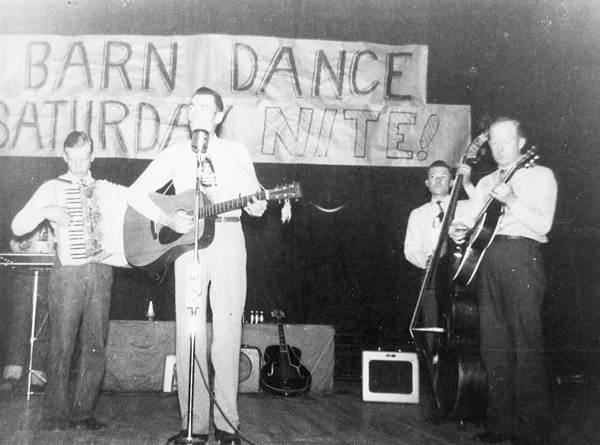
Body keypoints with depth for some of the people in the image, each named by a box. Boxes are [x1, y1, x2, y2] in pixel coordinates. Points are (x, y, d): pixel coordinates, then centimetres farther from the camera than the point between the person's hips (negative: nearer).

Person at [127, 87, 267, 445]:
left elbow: (255, 206, 7)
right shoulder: (176, 154, 10)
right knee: (189, 334, -2)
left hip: (228, 241, 0)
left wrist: (259, 204, -17)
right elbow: (137, 193, 6)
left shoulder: (236, 152, 10)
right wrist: (168, 219, -10)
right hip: (187, 242, 1)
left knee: (228, 332, -2)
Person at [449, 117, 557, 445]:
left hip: (521, 255, -5)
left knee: (526, 343, -8)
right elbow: (470, 217, 17)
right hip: (486, 257, 5)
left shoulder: (540, 175, 7)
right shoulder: (486, 182, 25)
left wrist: (511, 200, -19)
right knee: (493, 343, 4)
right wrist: (458, 228, -5)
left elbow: (543, 225, -6)